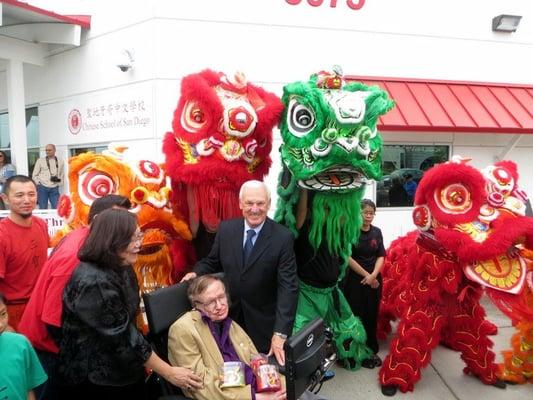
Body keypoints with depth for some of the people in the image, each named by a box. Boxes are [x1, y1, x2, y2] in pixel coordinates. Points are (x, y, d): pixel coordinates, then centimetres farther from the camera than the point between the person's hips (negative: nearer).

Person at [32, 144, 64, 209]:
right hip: (42, 188, -1)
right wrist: (38, 183, 0)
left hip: (54, 189, 1)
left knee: (57, 208, -4)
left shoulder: (60, 162, 10)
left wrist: (59, 179, 2)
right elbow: (34, 175, 9)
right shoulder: (40, 161, 7)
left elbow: (62, 175, 19)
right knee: (43, 209, 0)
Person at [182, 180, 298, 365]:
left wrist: (280, 334, -26)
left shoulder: (283, 237, -17)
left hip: (264, 323, -3)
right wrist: (197, 272, -10)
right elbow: (213, 261, 11)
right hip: (230, 317, 3)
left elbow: (288, 287, -19)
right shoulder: (226, 229, -6)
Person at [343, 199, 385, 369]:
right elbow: (348, 257, -9)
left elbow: (381, 256, 3)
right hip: (355, 279, -4)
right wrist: (365, 275, -9)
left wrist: (373, 275, -11)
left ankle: (372, 350, 23)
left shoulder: (377, 232, 6)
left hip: (374, 280, 4)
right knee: (357, 316, 1)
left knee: (372, 316, 10)